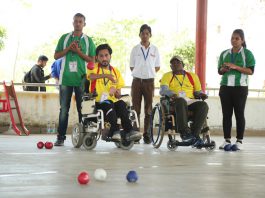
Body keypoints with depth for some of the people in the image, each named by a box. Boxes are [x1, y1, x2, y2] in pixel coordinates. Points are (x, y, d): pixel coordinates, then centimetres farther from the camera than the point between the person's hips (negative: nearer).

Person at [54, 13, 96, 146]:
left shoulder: (88, 41, 8)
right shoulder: (64, 38, 11)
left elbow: (92, 60, 4)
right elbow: (56, 56, 8)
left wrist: (78, 51, -8)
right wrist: (68, 48, -6)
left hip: (81, 79, 0)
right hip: (65, 78, 0)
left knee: (82, 109, 0)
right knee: (64, 109, -1)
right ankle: (61, 137, 1)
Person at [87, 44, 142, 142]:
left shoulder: (115, 71, 18)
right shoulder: (95, 67, 8)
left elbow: (118, 95, 16)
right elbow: (91, 76, -21)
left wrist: (115, 91, -9)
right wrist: (106, 75, -37)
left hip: (113, 101, 3)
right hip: (98, 102, -3)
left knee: (122, 104, -29)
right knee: (108, 104, -35)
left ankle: (128, 131, -36)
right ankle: (115, 131, -43)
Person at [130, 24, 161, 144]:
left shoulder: (154, 50, 6)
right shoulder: (135, 49, 5)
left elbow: (157, 67, 10)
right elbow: (132, 66, 8)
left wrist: (148, 73, -1)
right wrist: (140, 73, -1)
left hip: (149, 81, 0)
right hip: (137, 81, 0)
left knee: (148, 109, 2)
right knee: (136, 108, -2)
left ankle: (146, 134, 6)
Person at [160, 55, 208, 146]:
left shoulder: (192, 76, 25)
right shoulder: (167, 76, 18)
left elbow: (198, 91, 22)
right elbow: (162, 90, 1)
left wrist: (201, 94, -4)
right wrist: (171, 94, -21)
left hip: (190, 101, 2)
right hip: (174, 101, -2)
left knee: (203, 105, -31)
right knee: (181, 101, -40)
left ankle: (195, 134, -37)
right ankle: (184, 132, -45)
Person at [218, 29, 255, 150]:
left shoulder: (247, 53, 1)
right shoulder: (224, 54, 14)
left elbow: (250, 71, -7)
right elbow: (219, 71, 19)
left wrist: (235, 67, -16)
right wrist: (224, 69, -5)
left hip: (240, 87, -4)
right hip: (225, 86, 4)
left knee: (239, 114, -1)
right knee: (226, 114, 3)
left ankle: (239, 141, 1)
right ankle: (227, 140, 7)